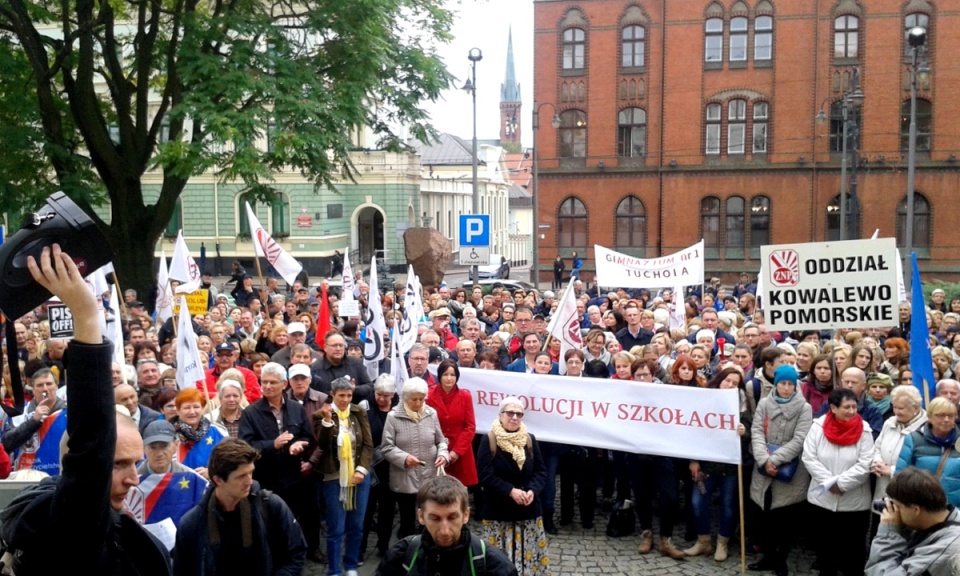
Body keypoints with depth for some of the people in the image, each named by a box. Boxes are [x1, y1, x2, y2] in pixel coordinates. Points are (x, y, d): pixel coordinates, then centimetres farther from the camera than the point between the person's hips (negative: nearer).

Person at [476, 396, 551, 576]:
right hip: (498, 511, -3)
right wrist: (510, 491, -19)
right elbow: (485, 475, -12)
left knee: (529, 555, 5)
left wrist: (533, 490, -12)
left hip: (528, 509, 4)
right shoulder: (488, 441, -6)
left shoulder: (530, 440, 6)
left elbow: (541, 471, 7)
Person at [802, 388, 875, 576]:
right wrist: (830, 482, -17)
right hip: (823, 498, 2)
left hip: (854, 502, -2)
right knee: (824, 544, 16)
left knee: (853, 547, 8)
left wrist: (840, 483, -18)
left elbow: (865, 465, -14)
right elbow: (809, 458, -8)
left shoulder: (863, 430, -8)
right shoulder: (818, 427, -5)